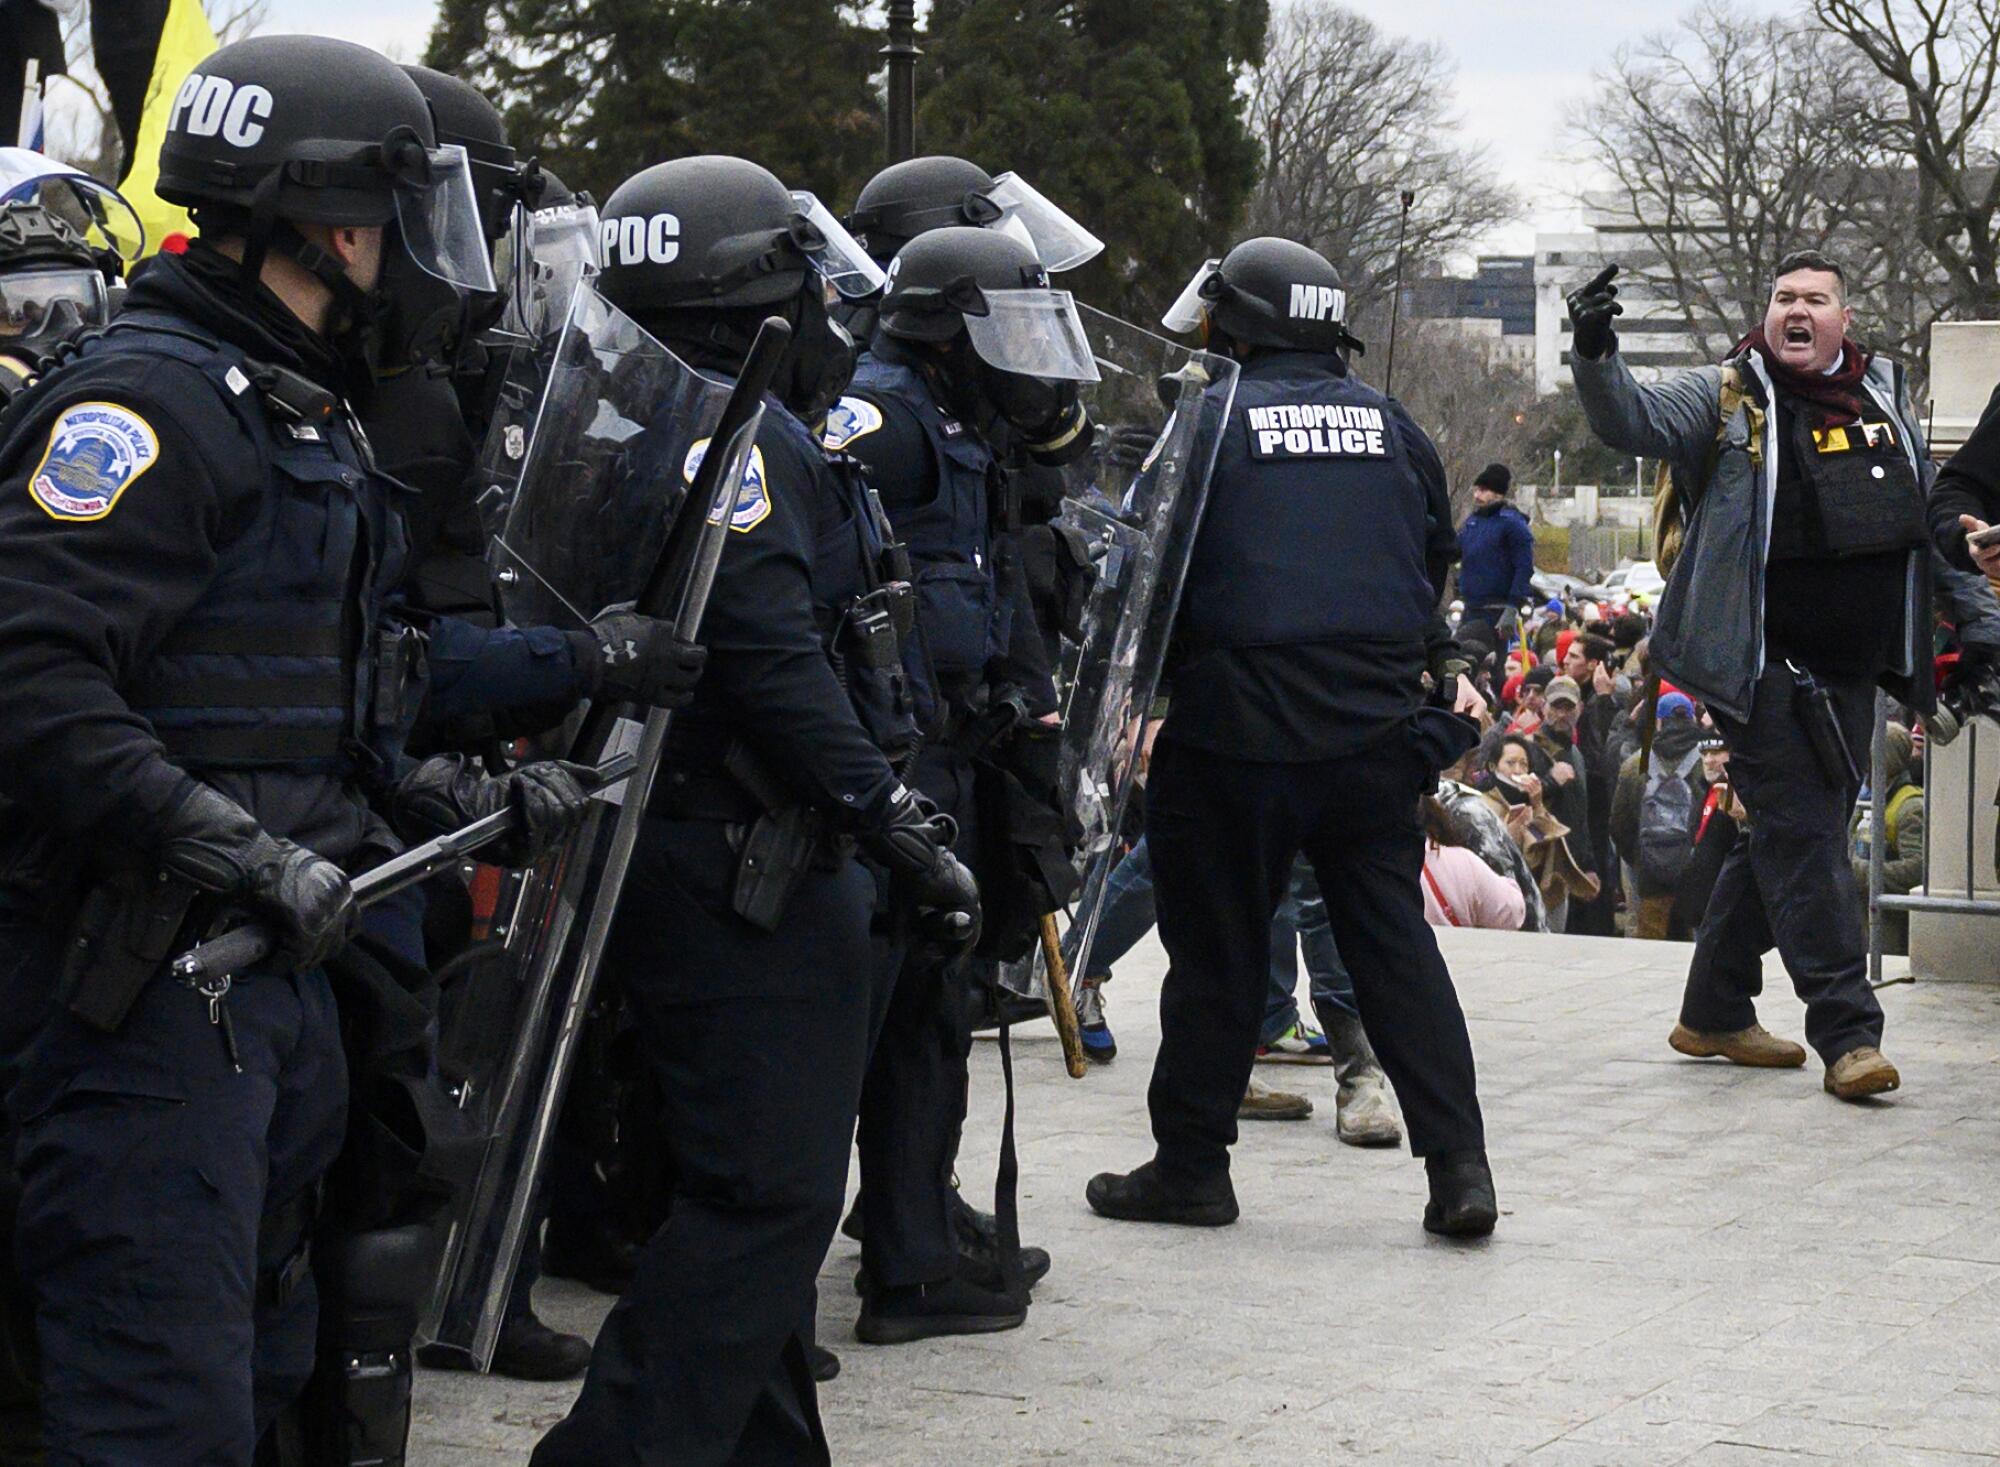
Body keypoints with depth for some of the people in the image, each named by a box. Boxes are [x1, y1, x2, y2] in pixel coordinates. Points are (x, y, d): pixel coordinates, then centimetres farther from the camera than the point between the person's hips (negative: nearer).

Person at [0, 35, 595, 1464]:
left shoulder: (307, 423, 19)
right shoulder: (154, 398, -15)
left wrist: (483, 804, 14)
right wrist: (244, 857, -28)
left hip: (277, 975, 11)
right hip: (146, 984, -11)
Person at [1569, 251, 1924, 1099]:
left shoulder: (1887, 397, 14)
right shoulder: (1729, 398, -1)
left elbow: (1928, 510, 24)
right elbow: (1630, 422, -14)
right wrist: (1596, 356, -34)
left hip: (1853, 669, 6)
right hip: (1766, 667, -6)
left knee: (1785, 841, 13)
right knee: (1801, 839, -9)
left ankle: (1716, 1012, 25)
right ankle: (1847, 1032, -9)